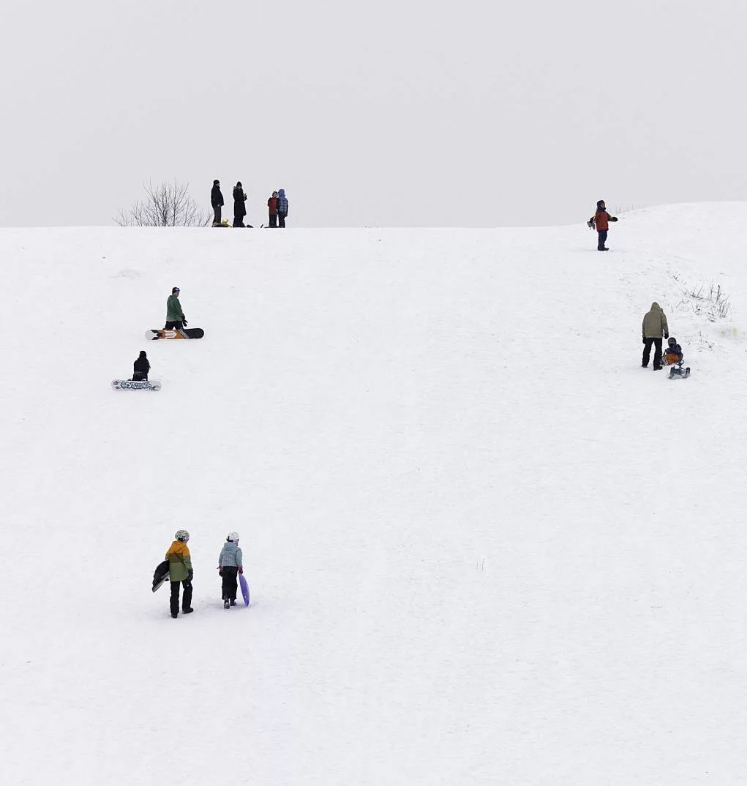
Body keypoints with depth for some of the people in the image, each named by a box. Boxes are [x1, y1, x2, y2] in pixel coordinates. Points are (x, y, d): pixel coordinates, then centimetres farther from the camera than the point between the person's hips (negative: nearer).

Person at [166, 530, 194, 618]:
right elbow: (187, 560, -16)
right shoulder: (184, 548, -4)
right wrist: (190, 570, -20)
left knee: (174, 592, 6)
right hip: (183, 572, -4)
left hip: (173, 574, 4)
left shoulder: (171, 548, 13)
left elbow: (167, 559, 18)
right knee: (188, 588, 16)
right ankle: (186, 608, 16)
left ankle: (174, 612, 2)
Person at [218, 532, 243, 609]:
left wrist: (220, 568, 25)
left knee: (226, 584, 0)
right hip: (233, 568, -3)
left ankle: (226, 598, -20)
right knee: (233, 584, 10)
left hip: (224, 567, 3)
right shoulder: (237, 549, -6)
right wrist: (240, 568, 0)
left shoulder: (224, 549, 11)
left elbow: (220, 559, 16)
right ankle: (232, 600, 18)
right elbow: (238, 560, -11)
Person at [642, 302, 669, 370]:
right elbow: (664, 323, -6)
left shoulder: (647, 315, 17)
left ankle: (644, 363, 24)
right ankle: (656, 365, -4)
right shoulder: (661, 314, 5)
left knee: (647, 349, 18)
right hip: (658, 334, -4)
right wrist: (666, 332, -3)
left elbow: (644, 326, 17)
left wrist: (644, 336, 21)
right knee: (658, 349, 0)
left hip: (648, 335, 4)